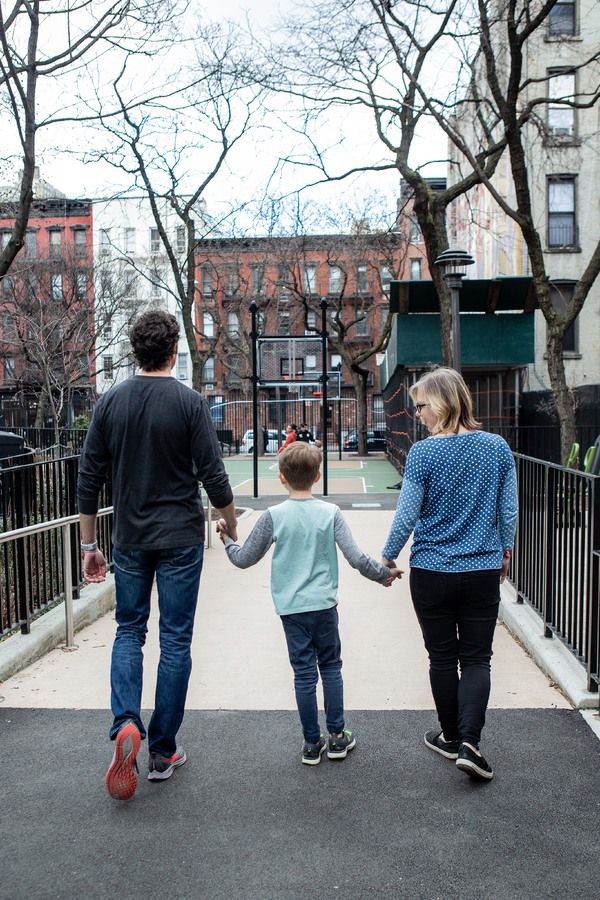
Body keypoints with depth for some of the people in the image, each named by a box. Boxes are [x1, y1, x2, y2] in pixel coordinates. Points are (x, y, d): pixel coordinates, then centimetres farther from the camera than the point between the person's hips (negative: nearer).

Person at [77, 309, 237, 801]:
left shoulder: (109, 402, 1)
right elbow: (213, 476, -9)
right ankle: (163, 750, 16)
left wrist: (89, 545, 10)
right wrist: (233, 526, 7)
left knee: (129, 631, 17)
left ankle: (125, 724, -4)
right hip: (180, 539, -2)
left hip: (129, 540, 3)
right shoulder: (190, 402, -9)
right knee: (176, 639, 7)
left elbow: (89, 480, 2)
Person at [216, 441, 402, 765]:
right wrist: (384, 573, 9)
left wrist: (227, 540, 18)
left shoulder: (273, 516, -8)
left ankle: (312, 744, 18)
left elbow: (244, 559, -1)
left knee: (304, 673, 7)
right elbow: (357, 558, -8)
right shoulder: (330, 513, -5)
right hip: (325, 605, 1)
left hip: (292, 608, -1)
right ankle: (338, 737, 22)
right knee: (331, 668, 16)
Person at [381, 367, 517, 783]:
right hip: (484, 571, 2)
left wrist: (388, 557, 6)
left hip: (432, 572, -2)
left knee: (443, 657, 13)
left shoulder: (423, 453, -13)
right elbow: (509, 510, 3)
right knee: (476, 658, 10)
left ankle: (451, 737, 27)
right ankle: (468, 741, -2)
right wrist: (505, 551, 19)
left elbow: (407, 515, -9)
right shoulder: (497, 447, -3)